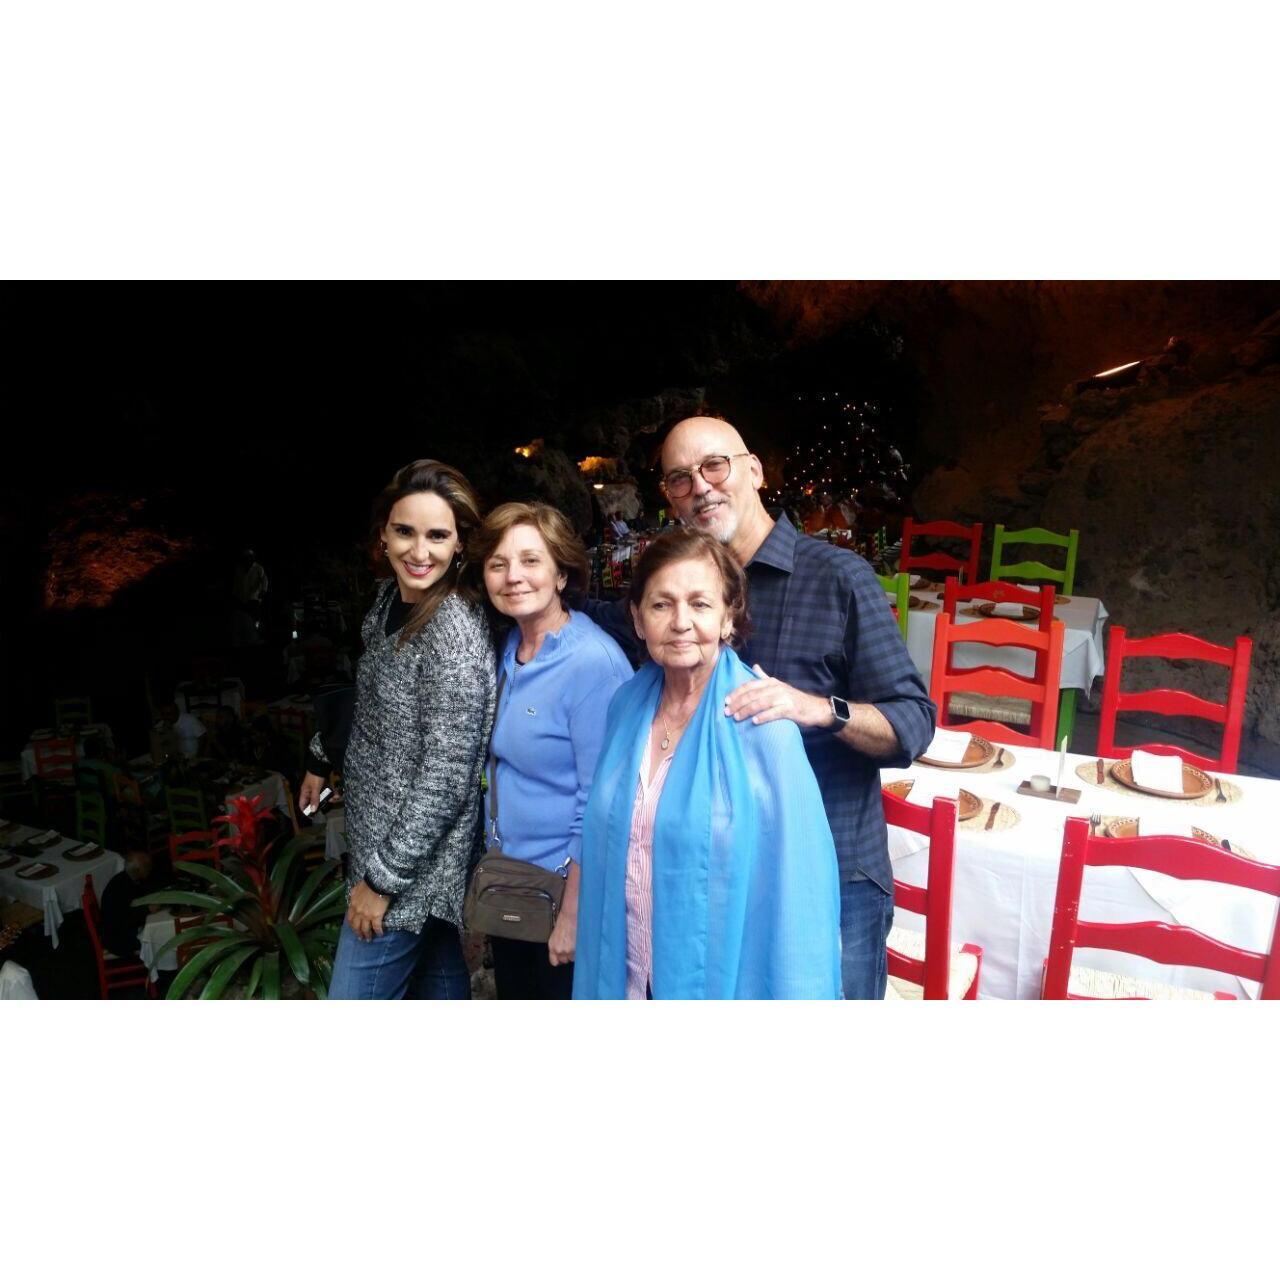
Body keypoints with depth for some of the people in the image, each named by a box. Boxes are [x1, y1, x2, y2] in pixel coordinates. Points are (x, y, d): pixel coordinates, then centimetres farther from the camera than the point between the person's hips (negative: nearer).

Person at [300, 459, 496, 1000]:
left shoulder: (455, 631, -23)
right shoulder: (391, 598, 2)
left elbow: (446, 777, -23)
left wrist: (383, 878, -17)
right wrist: (323, 760, 25)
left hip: (413, 862, -8)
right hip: (377, 838, 8)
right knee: (441, 994, 20)